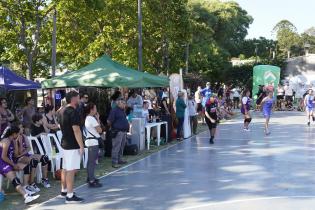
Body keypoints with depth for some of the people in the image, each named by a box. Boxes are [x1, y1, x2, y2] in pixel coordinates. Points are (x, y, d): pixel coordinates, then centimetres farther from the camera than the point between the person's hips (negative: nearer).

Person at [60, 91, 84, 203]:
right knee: (71, 170, -8)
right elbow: (76, 130, -22)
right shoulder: (74, 112, -18)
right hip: (73, 145, -10)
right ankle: (70, 196, -6)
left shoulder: (65, 111, 13)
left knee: (65, 168, 17)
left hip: (65, 143, 10)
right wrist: (81, 146, -19)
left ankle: (64, 191, 28)